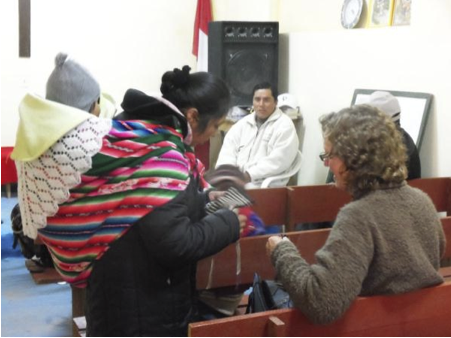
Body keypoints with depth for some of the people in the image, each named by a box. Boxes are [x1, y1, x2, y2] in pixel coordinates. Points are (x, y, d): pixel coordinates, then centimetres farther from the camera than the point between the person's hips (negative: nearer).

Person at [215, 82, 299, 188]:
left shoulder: (285, 125, -2)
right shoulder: (242, 123, 17)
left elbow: (278, 160, -13)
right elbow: (228, 150, 11)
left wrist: (249, 175, -21)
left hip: (263, 184, -6)